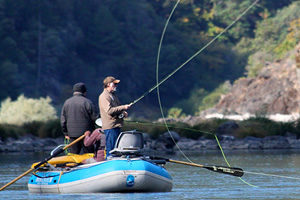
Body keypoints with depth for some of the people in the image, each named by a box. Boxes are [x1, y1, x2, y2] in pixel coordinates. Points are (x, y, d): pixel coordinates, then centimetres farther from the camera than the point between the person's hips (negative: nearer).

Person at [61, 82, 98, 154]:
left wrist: (66, 133, 15)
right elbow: (94, 118, -9)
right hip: (85, 134, -4)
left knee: (73, 154, 9)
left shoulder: (66, 102, 7)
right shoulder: (87, 102, -9)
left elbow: (63, 120, 9)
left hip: (72, 134, 4)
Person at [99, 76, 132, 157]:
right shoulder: (104, 96, -11)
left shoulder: (113, 95, 20)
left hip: (116, 126, 10)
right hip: (110, 127, -10)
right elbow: (109, 110, -23)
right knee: (111, 150, -10)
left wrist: (123, 113, 10)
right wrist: (123, 107, -19)